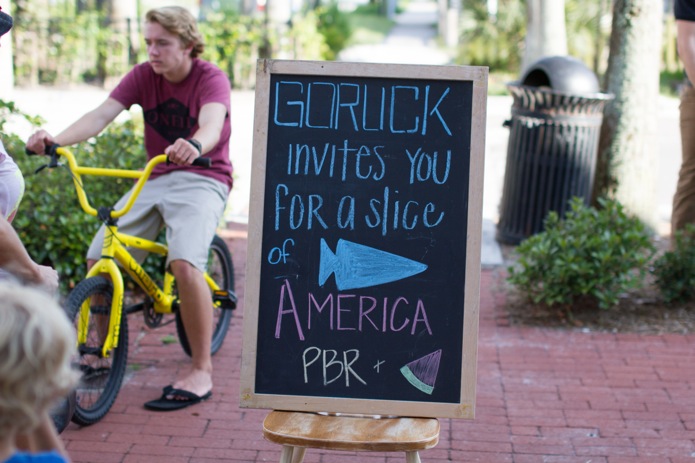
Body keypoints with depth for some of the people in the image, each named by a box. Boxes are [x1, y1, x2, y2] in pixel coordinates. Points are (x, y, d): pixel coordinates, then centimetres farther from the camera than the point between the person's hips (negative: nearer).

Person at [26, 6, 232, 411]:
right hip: (155, 180, 5)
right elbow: (102, 114, -14)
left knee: (185, 263, -30)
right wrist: (57, 140, -34)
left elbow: (212, 124, -33)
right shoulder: (143, 76, 1)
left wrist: (194, 146, -58)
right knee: (97, 261, -9)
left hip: (203, 179, -5)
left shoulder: (211, 78, -12)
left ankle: (202, 370, -18)